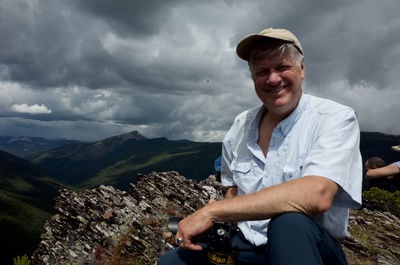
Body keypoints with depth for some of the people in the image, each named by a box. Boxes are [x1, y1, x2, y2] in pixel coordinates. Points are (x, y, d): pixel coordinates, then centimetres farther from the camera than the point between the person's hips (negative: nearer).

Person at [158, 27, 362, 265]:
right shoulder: (241, 124, 1)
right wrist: (219, 218, -8)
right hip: (247, 245, 5)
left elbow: (316, 196, -32)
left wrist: (213, 211, -30)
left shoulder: (336, 119, -15)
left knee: (289, 222, -36)